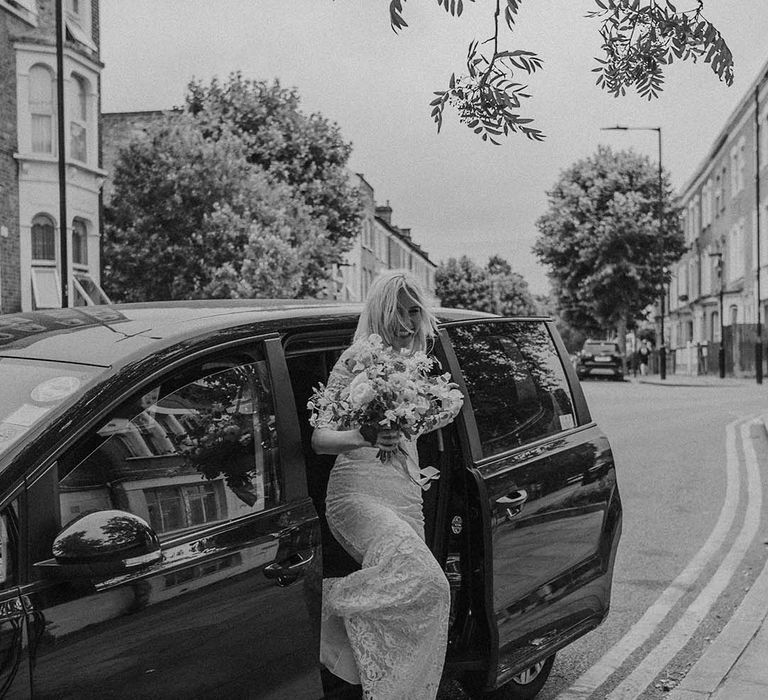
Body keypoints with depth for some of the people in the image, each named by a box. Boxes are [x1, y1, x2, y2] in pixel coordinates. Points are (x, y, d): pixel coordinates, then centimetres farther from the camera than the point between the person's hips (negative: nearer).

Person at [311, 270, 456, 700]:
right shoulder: (355, 363, -3)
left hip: (407, 497, 7)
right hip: (359, 491, -6)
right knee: (424, 582, -29)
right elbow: (319, 438, -13)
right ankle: (327, 600, -14)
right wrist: (363, 438, -31)